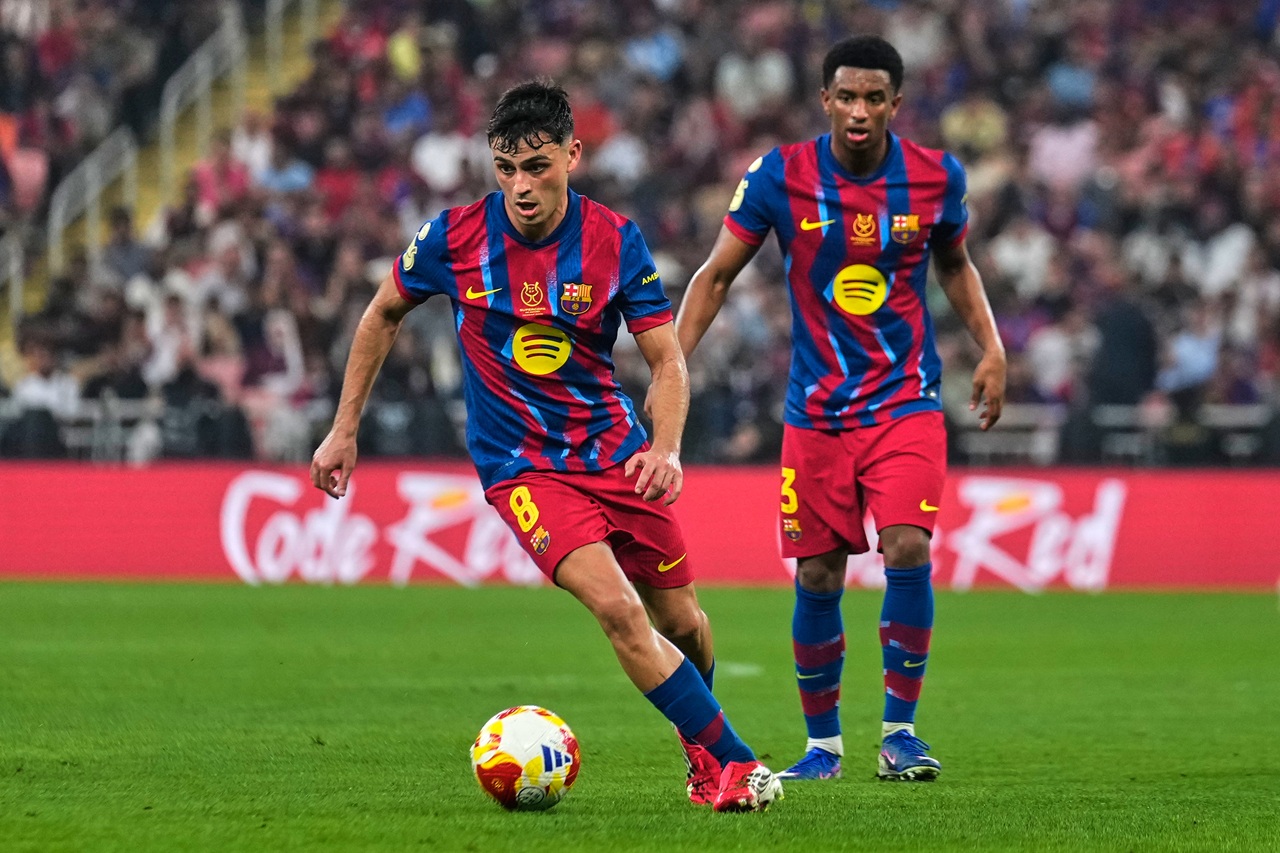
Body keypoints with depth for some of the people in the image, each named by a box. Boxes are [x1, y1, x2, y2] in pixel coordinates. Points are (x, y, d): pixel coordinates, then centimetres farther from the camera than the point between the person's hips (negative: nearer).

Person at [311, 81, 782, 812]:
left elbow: (668, 360, -6)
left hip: (616, 450, 2)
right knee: (617, 608, -23)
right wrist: (344, 430, 8)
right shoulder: (457, 237, -10)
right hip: (521, 465, -2)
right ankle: (733, 761, -16)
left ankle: (701, 749, 38)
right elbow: (384, 315, 8)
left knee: (682, 623, 8)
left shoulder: (616, 240, -9)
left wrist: (665, 449, -25)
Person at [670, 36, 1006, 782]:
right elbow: (717, 274, 1)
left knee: (908, 550, -18)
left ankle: (901, 731, -7)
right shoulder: (780, 178, -8)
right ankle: (823, 742, 19)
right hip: (818, 407, 0)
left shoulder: (937, 177, -4)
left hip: (907, 401, 0)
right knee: (817, 577, 2)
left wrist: (991, 346, 3)